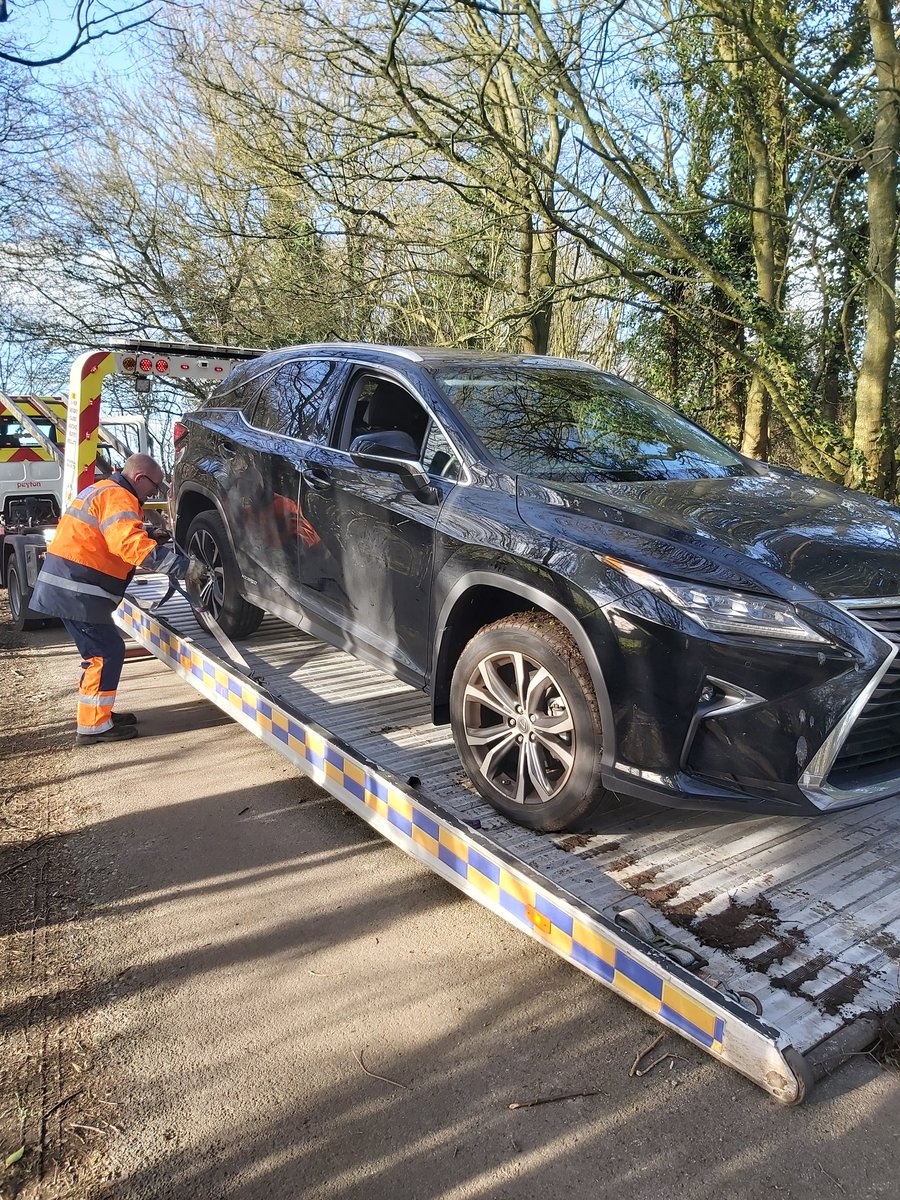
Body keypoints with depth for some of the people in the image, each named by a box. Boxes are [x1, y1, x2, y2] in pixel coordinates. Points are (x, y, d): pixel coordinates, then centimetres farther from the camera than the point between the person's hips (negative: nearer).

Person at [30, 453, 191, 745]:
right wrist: (181, 565, -35)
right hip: (75, 591, -11)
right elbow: (131, 544, -31)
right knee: (107, 652, -7)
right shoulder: (116, 497, -15)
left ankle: (99, 714, 26)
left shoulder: (103, 491, 20)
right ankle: (93, 726, -1)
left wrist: (151, 535, 11)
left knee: (99, 651, 17)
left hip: (68, 588, 11)